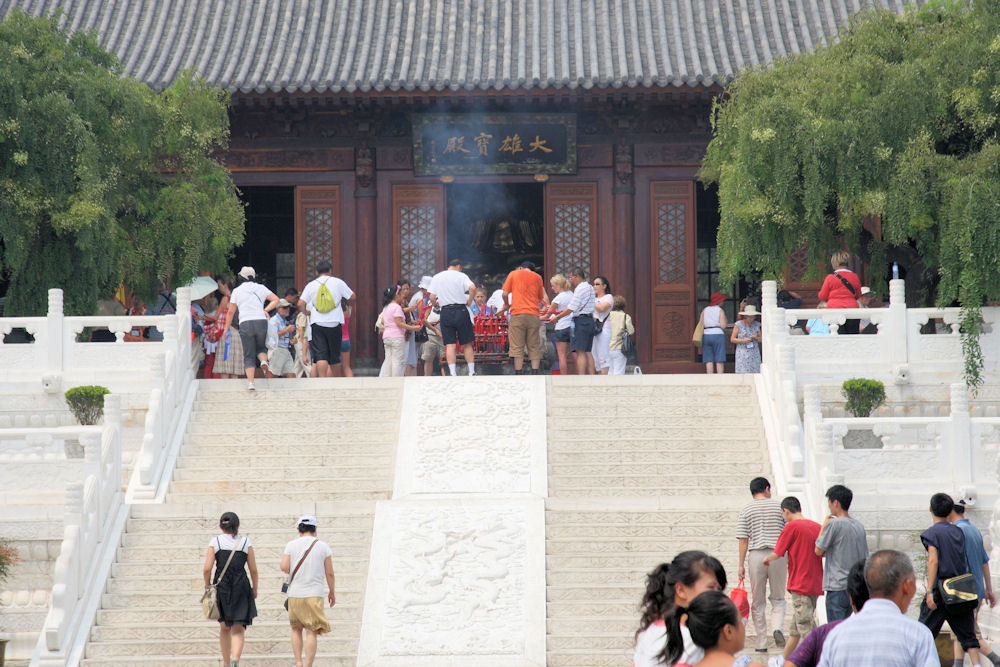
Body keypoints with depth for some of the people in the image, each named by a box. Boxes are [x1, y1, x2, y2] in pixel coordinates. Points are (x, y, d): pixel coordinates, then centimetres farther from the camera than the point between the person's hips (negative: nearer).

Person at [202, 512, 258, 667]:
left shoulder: (215, 542, 0)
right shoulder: (246, 542, 2)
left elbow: (207, 568, -7)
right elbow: (253, 570, 2)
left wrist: (207, 586, 8)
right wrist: (254, 589, 15)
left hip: (221, 587, 1)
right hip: (241, 587, -1)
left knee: (224, 628, 19)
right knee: (238, 630, -1)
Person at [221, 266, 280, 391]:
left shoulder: (237, 291, 8)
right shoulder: (260, 288, 11)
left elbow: (231, 312, 10)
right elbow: (276, 299, 7)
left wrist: (226, 328, 19)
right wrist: (265, 310, 8)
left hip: (245, 323, -1)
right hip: (261, 320, 1)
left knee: (249, 356, 2)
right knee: (261, 347, 23)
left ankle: (250, 382, -10)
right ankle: (264, 362, -10)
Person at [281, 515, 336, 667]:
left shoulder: (292, 545, 1)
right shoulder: (323, 546, 1)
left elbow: (284, 567, -7)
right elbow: (329, 573, 1)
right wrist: (332, 592, 13)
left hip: (295, 594, 2)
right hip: (314, 595, -2)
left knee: (296, 629, 19)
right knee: (311, 633, -2)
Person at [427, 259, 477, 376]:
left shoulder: (436, 277, 8)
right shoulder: (461, 276, 1)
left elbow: (432, 298, 2)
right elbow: (472, 288, -16)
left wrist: (437, 305, 21)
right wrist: (469, 301, -1)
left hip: (445, 312, 1)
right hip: (460, 310, -1)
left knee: (450, 345, -1)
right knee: (467, 344, 7)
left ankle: (452, 372, -10)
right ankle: (472, 372, 6)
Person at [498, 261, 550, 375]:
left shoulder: (514, 274, 9)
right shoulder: (537, 277, 14)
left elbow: (505, 293, 3)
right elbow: (541, 297, 19)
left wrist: (506, 305, 19)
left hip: (517, 314, -2)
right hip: (534, 314, 2)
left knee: (517, 347, -3)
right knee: (534, 347, 5)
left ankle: (518, 376, -9)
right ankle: (535, 374, -1)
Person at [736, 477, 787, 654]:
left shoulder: (746, 510, 3)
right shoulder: (779, 506, 4)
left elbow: (743, 540, -1)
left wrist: (741, 565, 2)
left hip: (756, 555, 0)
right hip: (778, 555, 0)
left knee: (758, 602, 8)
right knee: (778, 598, 12)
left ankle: (761, 644, 7)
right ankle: (777, 627, -16)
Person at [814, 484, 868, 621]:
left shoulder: (834, 524, -12)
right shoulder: (859, 526, 10)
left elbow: (818, 550, -3)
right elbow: (865, 557, 15)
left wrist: (824, 525, 6)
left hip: (838, 587, -8)